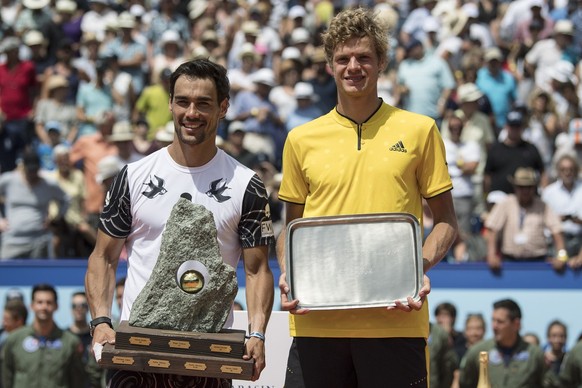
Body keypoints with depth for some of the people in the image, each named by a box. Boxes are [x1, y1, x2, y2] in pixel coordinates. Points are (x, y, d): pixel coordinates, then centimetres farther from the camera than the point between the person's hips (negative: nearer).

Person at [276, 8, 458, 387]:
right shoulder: (302, 139, 11)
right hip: (318, 319, 2)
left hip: (395, 317, -2)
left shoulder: (419, 130, 6)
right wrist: (288, 275, -1)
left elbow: (446, 221, 8)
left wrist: (422, 269, -10)